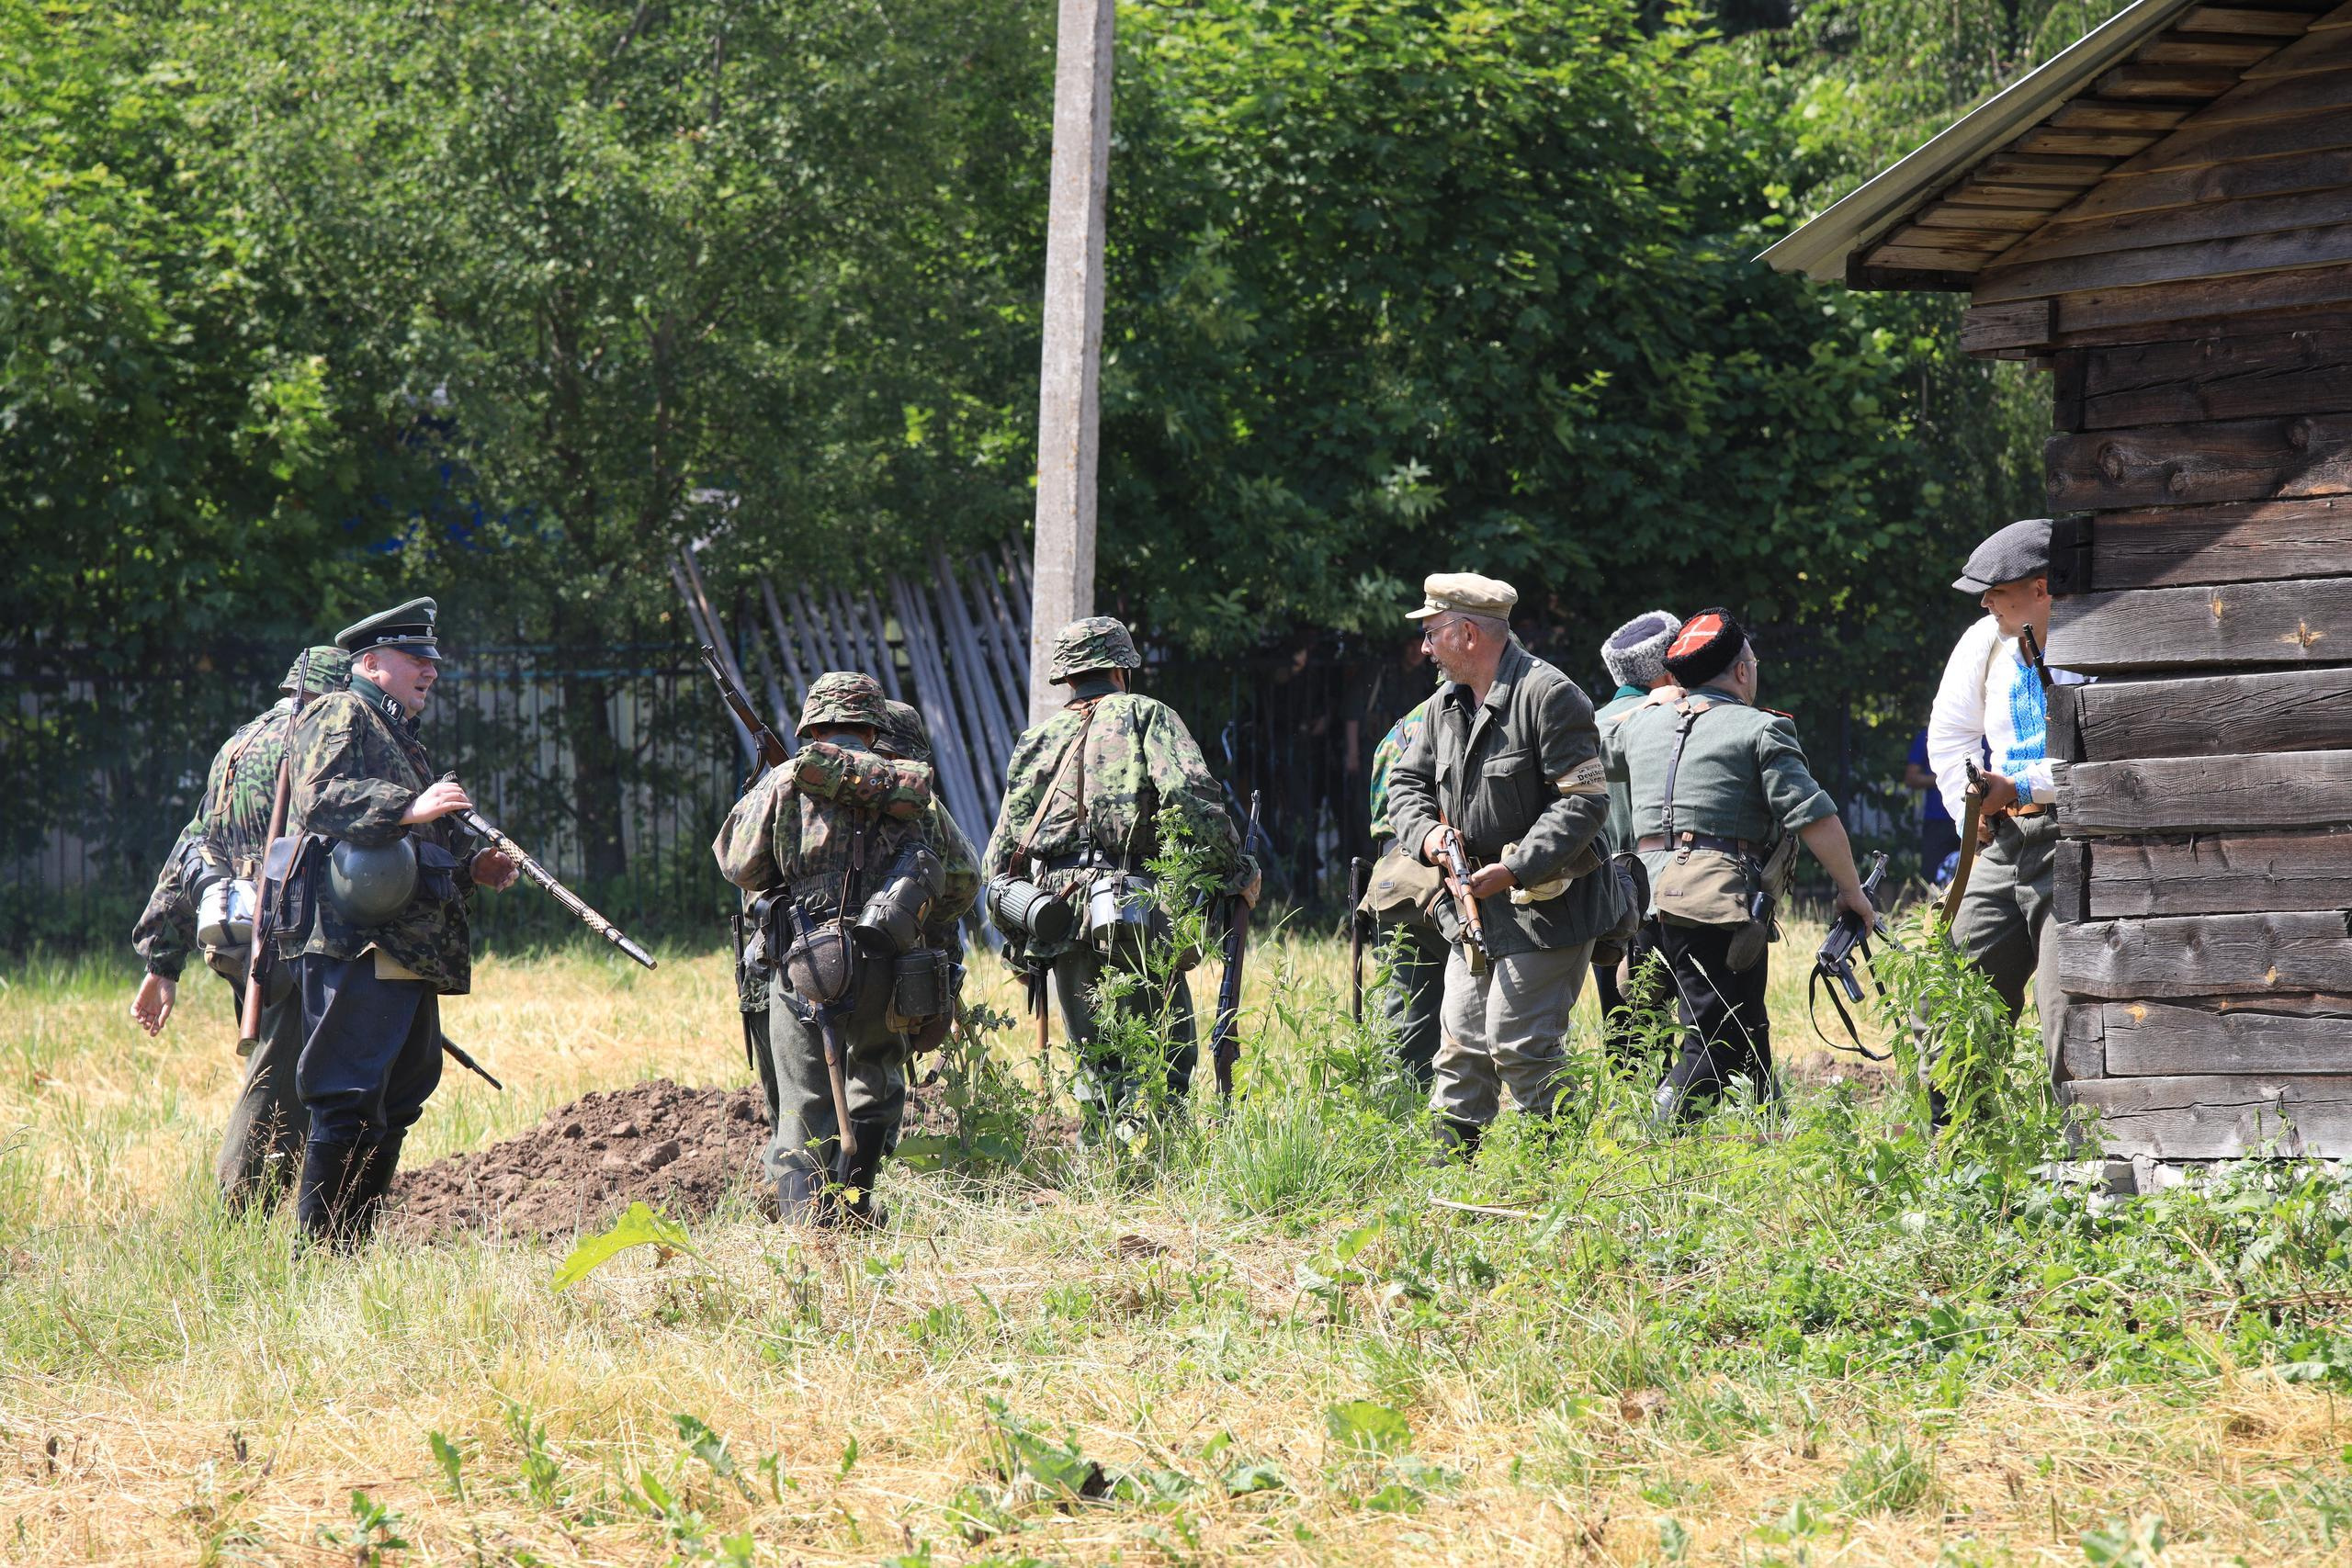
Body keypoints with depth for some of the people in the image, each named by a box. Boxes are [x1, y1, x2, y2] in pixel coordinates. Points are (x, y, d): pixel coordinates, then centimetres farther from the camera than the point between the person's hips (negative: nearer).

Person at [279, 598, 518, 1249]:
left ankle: (354, 1247, 16)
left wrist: (471, 868, 15)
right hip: (354, 946, -10)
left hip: (408, 952, 10)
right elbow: (323, 798, -20)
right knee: (348, 1104, -12)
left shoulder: (400, 739, 28)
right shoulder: (340, 716, -2)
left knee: (393, 1107, 11)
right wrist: (410, 809, -31)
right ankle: (319, 1253, -11)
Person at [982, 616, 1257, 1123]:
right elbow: (1189, 797, -11)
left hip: (1057, 921, 5)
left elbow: (1002, 854, 18)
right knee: (1163, 1061, -4)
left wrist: (1019, 946, 25)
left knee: (1097, 1064, 13)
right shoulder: (1144, 715, 7)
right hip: (1136, 906, -5)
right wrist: (1236, 870, -2)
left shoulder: (1036, 741, 20)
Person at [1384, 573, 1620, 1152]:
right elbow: (1406, 780, 21)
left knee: (1519, 1044, -10)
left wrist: (1514, 870, -24)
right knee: (1461, 1045, 10)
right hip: (1474, 906, 8)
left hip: (1543, 904, -8)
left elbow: (1584, 802, -19)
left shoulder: (1548, 696, -15)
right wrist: (1426, 830, -2)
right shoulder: (1446, 705, 12)